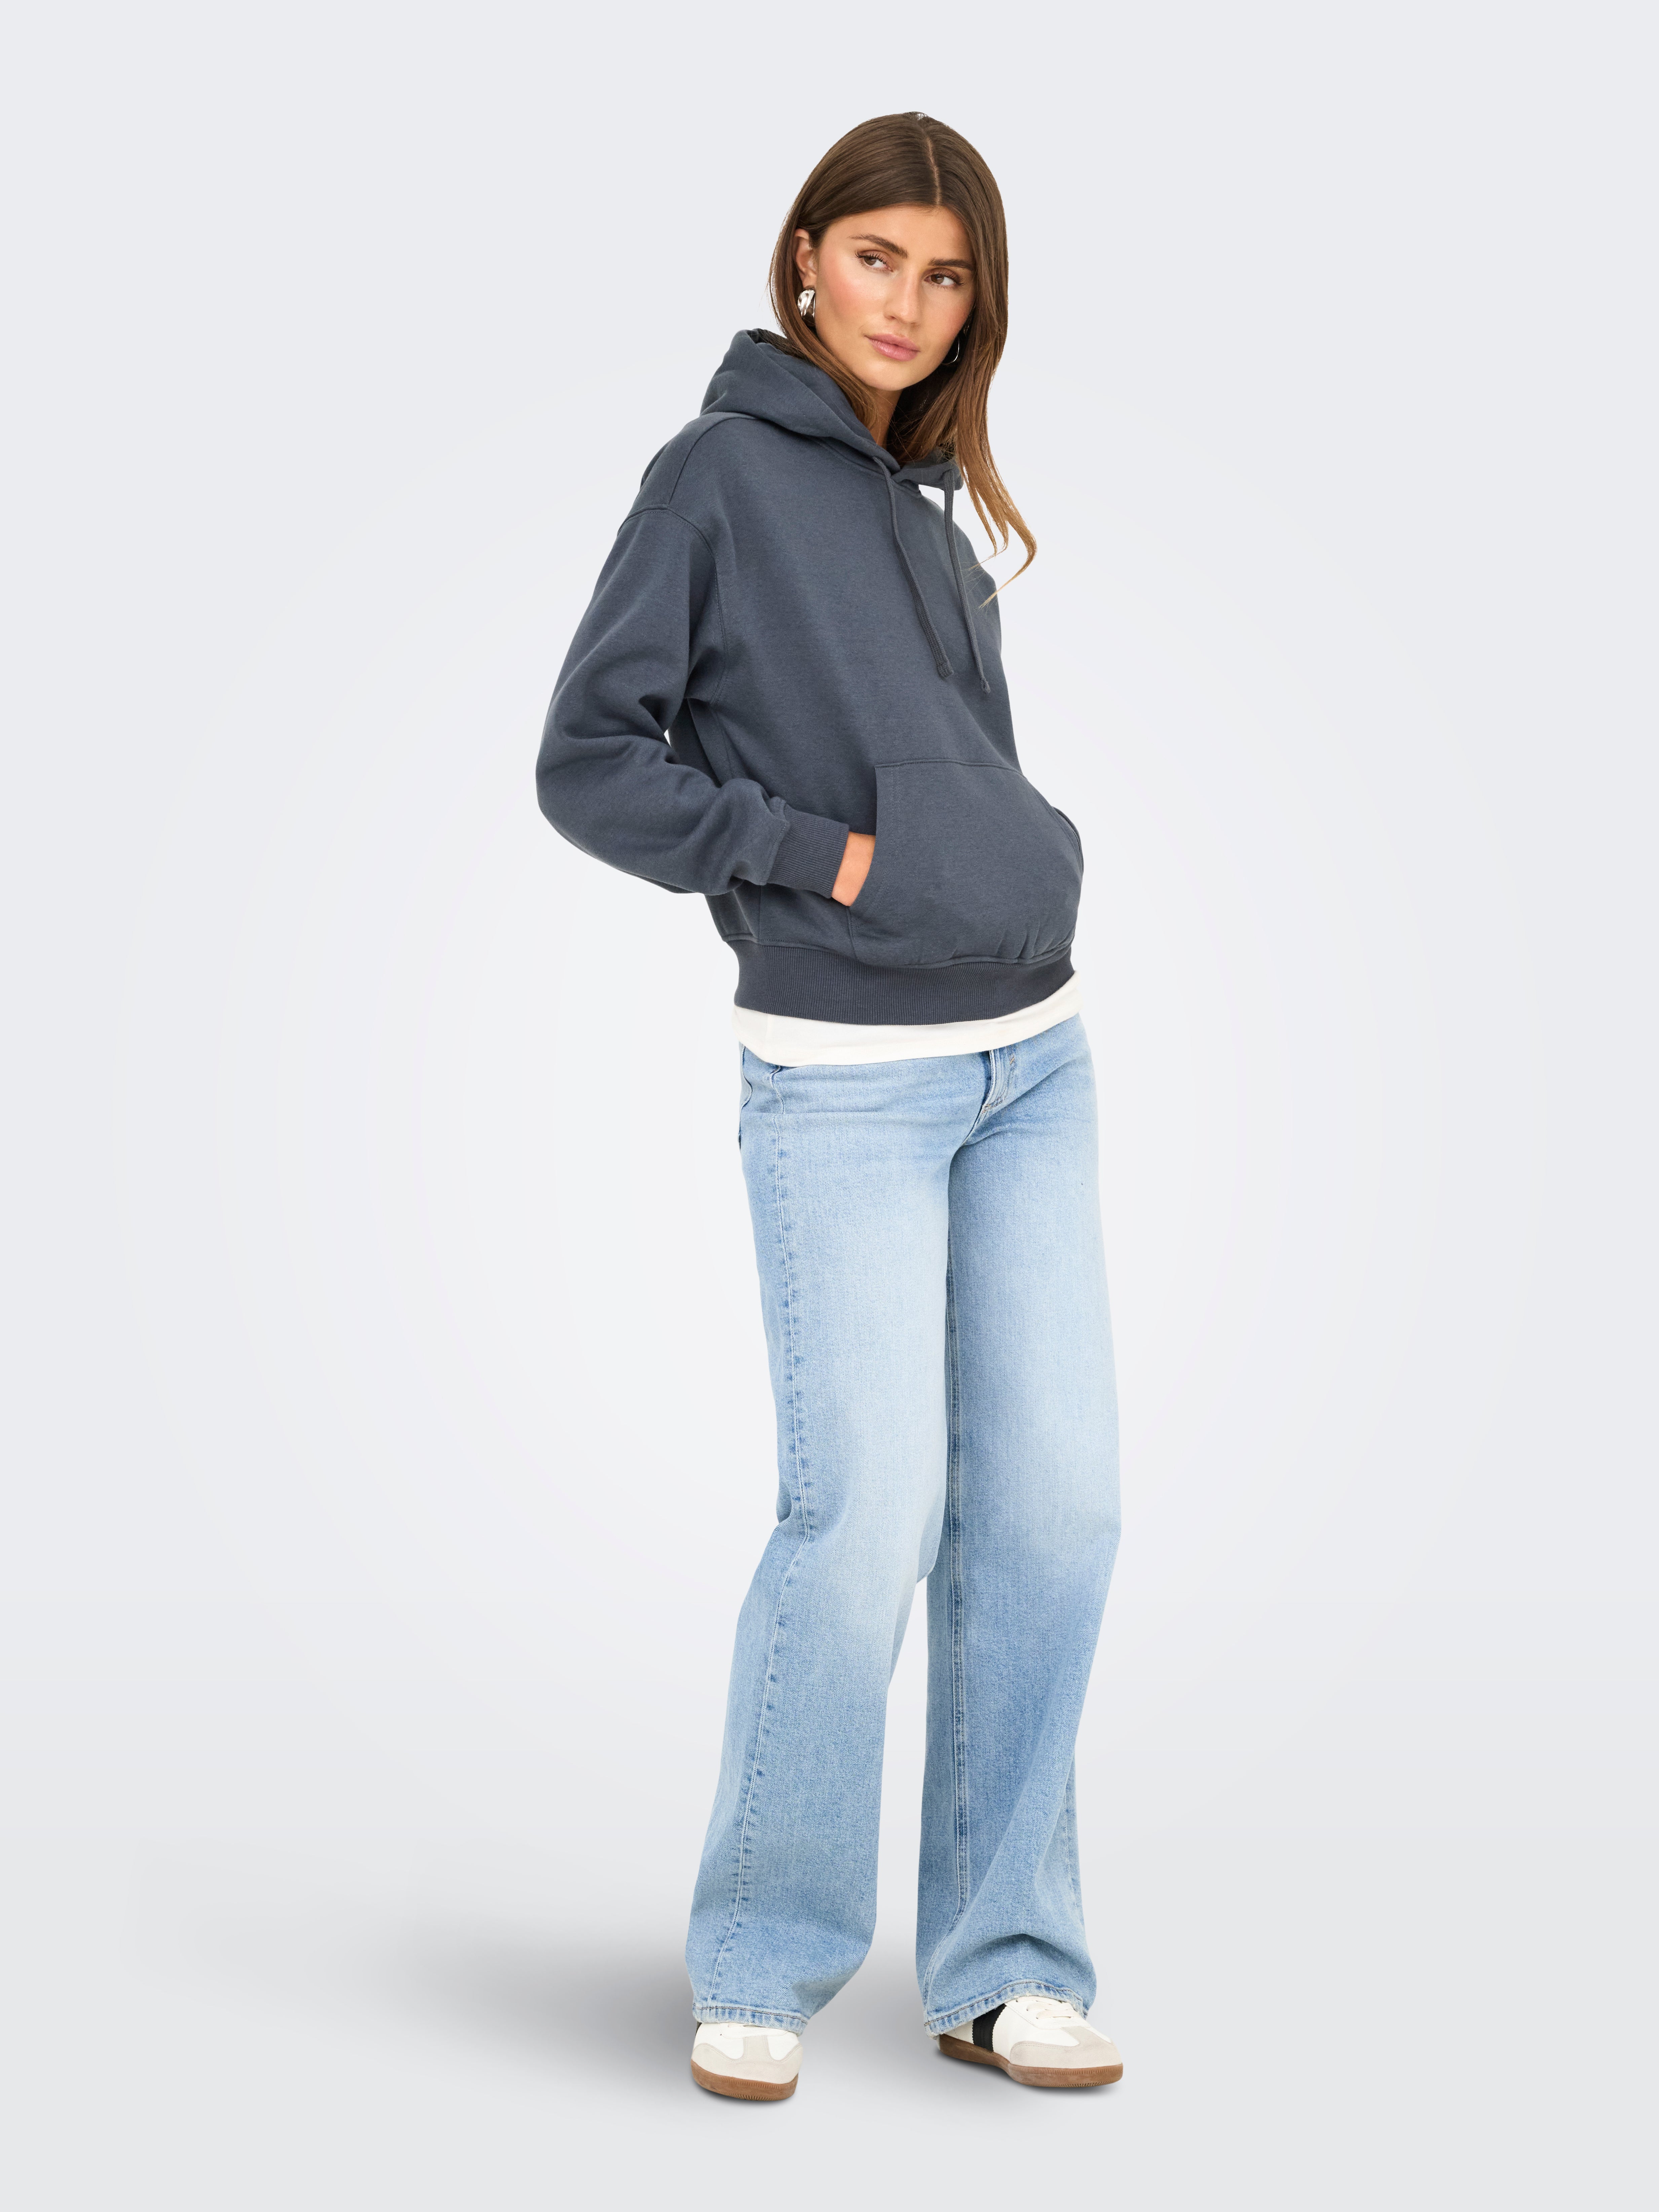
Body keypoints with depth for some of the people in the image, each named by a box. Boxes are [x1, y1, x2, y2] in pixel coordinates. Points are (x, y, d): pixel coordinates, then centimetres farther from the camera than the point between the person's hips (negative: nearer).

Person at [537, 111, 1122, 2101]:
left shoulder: (929, 503, 16)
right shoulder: (722, 474, -2)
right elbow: (591, 763, -8)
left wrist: (1030, 878, 6)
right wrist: (823, 854, -11)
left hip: (1031, 1058, 7)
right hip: (848, 1081, -6)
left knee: (1052, 1504, 2)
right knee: (870, 1514, -10)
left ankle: (1003, 1969, 13)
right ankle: (761, 1966, 8)